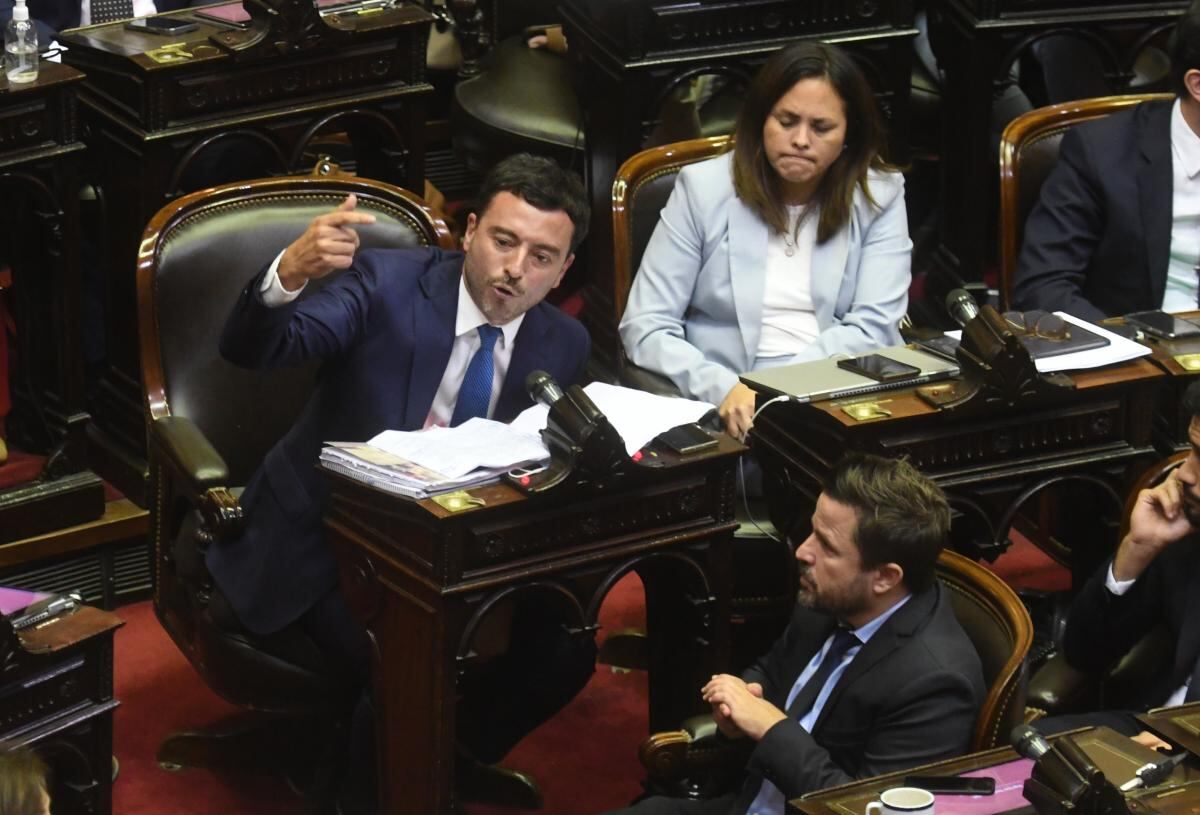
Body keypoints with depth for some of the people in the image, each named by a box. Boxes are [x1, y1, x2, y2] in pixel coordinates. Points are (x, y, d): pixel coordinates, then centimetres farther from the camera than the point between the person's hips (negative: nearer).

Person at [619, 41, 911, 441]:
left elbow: (874, 329, -2)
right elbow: (645, 327, -2)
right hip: (733, 409, -2)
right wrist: (725, 388, -20)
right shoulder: (703, 188, 3)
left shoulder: (879, 196, 7)